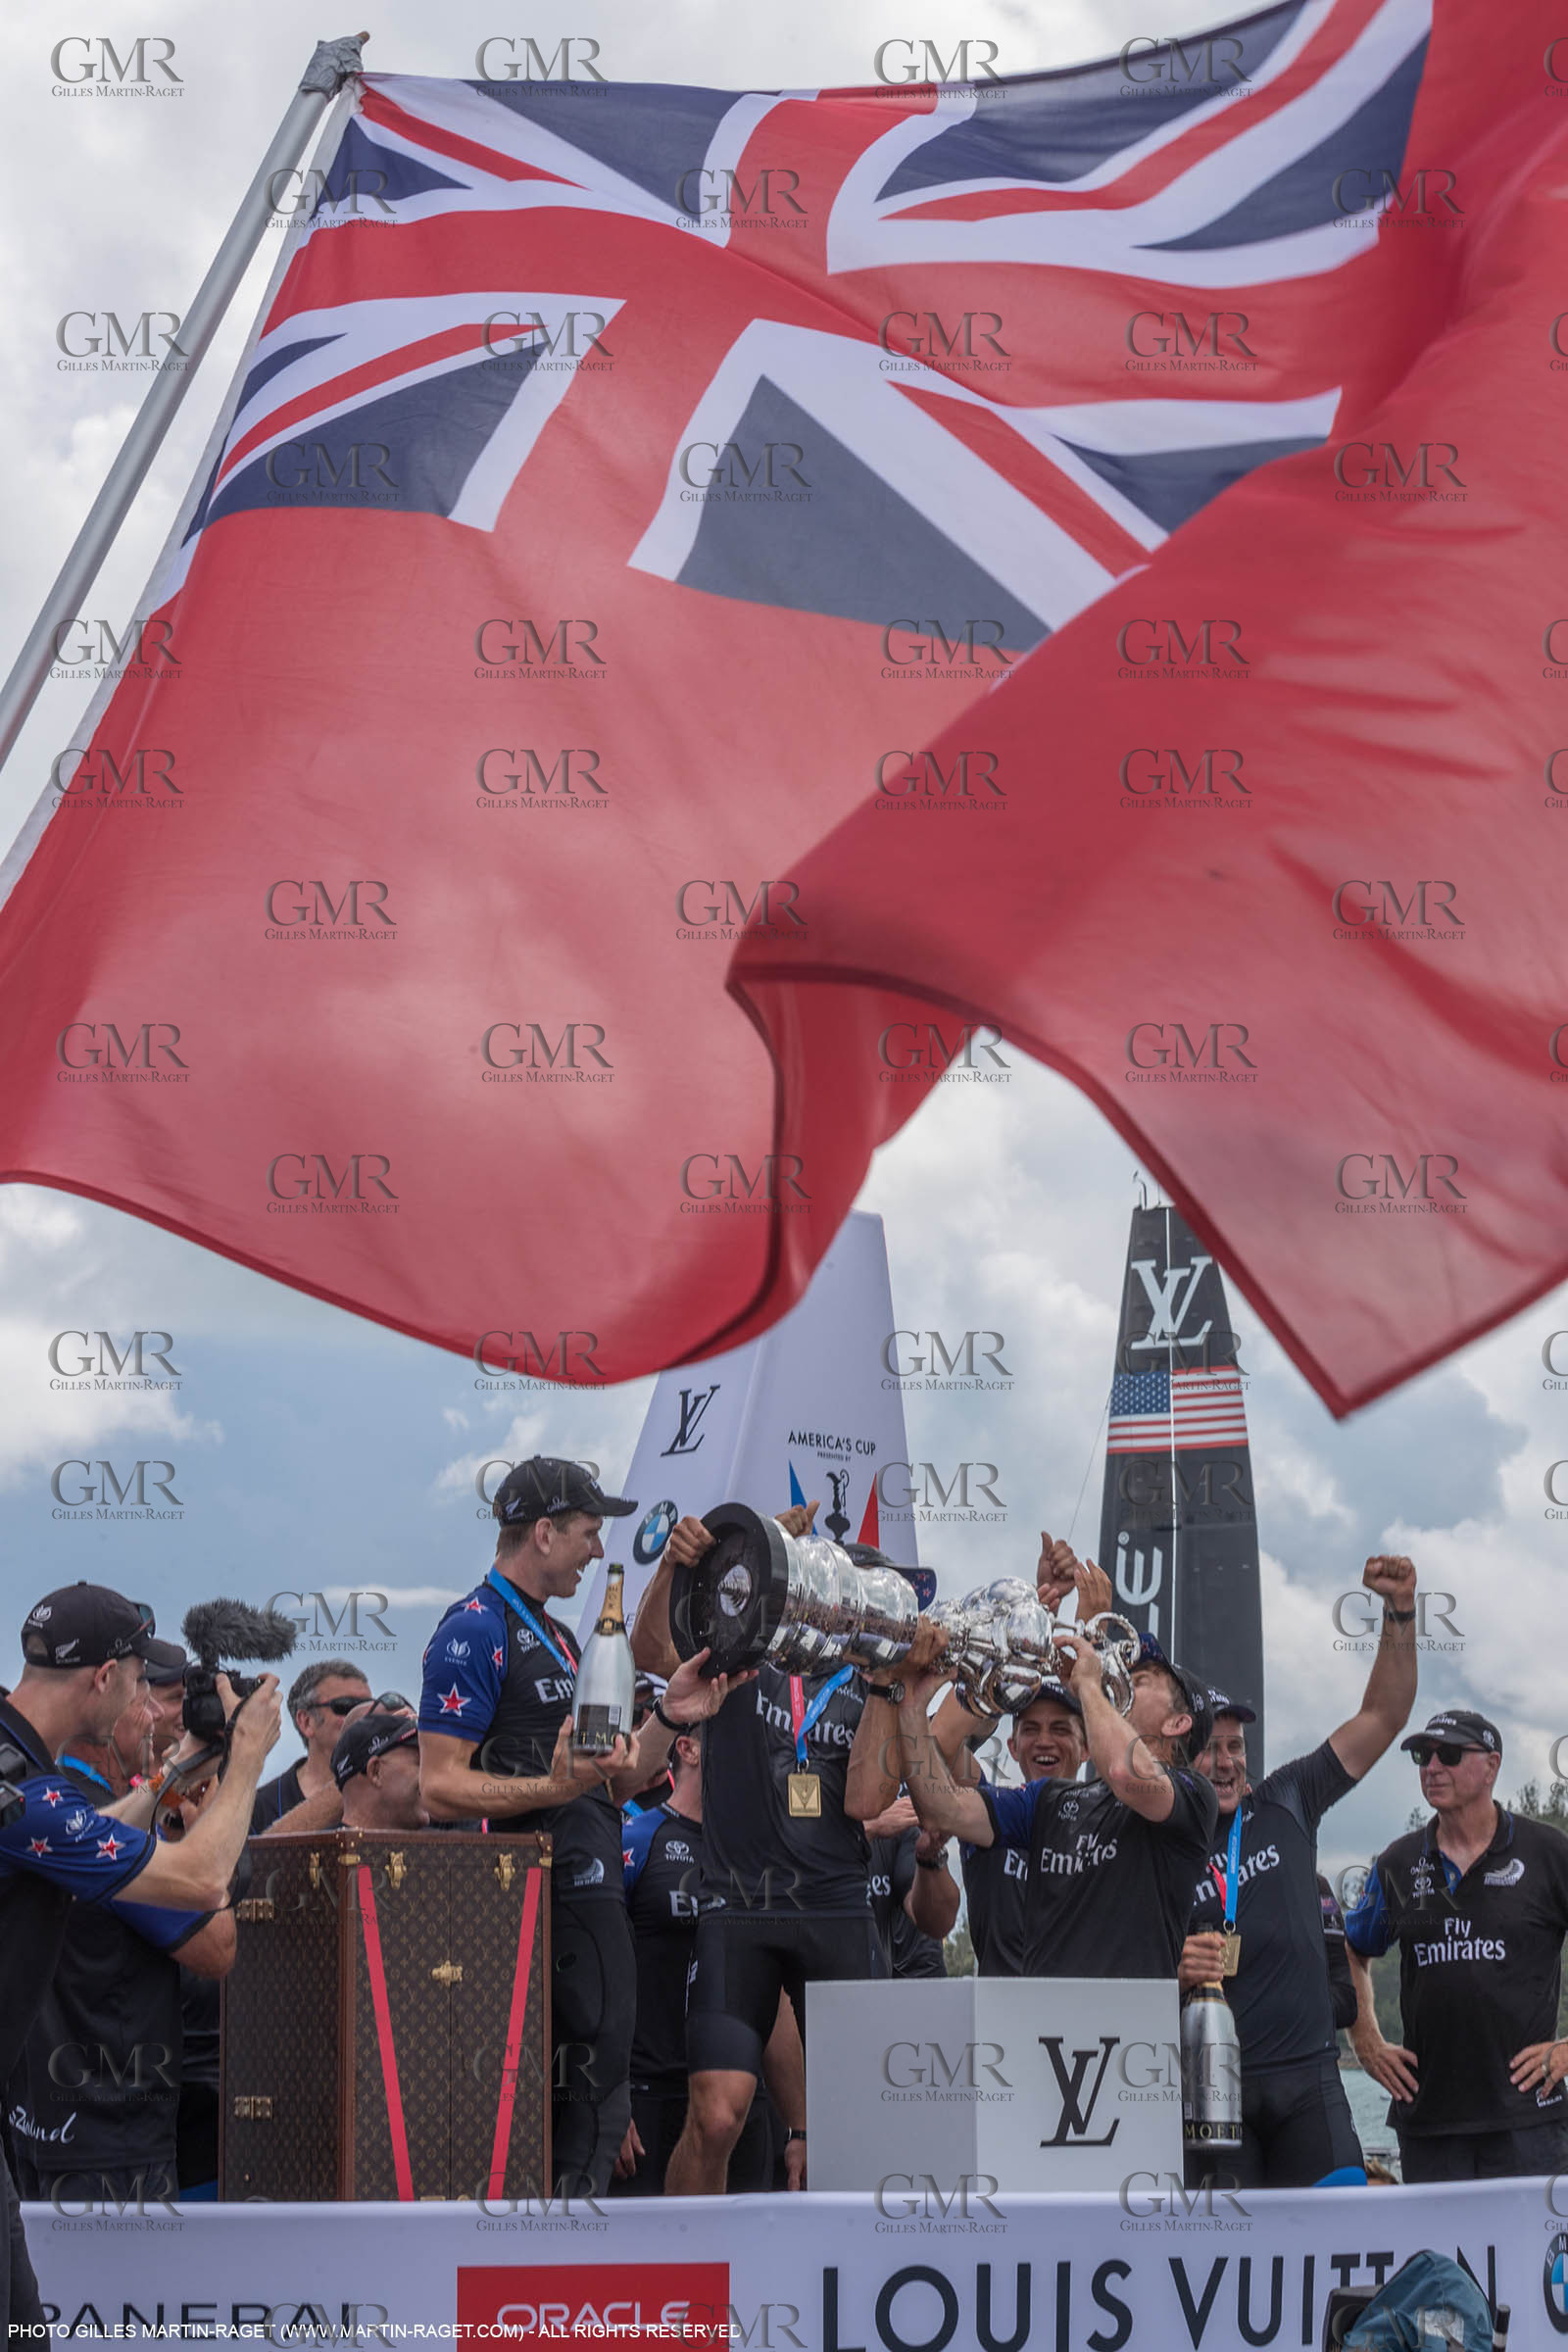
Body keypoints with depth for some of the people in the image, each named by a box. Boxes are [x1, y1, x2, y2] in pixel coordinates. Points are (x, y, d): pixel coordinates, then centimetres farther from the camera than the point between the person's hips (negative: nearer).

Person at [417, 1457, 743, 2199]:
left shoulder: (554, 1636, 22)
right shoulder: (474, 1631, -9)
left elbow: (612, 1784, 22)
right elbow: (442, 1789, -17)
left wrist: (668, 1718, 7)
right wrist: (555, 1788, -27)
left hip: (588, 1886, 10)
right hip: (541, 1896, -10)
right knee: (597, 2085, -12)